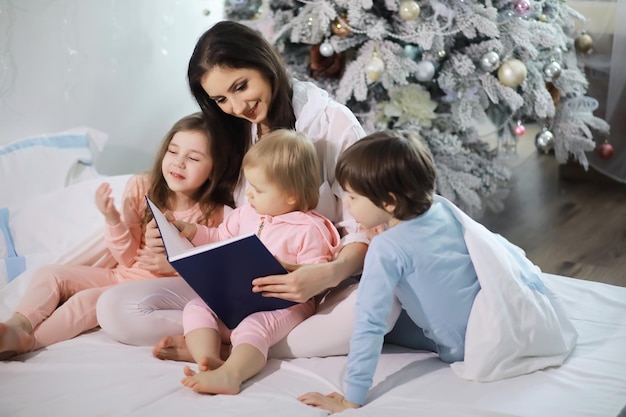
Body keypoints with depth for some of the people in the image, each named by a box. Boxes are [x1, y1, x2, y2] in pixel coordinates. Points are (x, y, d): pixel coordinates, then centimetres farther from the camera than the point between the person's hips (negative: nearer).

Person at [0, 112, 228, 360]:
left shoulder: (213, 214, -12)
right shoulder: (141, 187, -4)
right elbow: (128, 257, -2)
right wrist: (112, 218, -19)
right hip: (121, 275, 5)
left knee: (90, 299, -26)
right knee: (50, 274, -9)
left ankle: (28, 341, -21)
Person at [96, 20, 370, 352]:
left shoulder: (333, 123, -7)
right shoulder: (229, 135, 9)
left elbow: (366, 230, -12)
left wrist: (329, 274, -32)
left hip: (310, 290, -3)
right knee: (115, 308, -16)